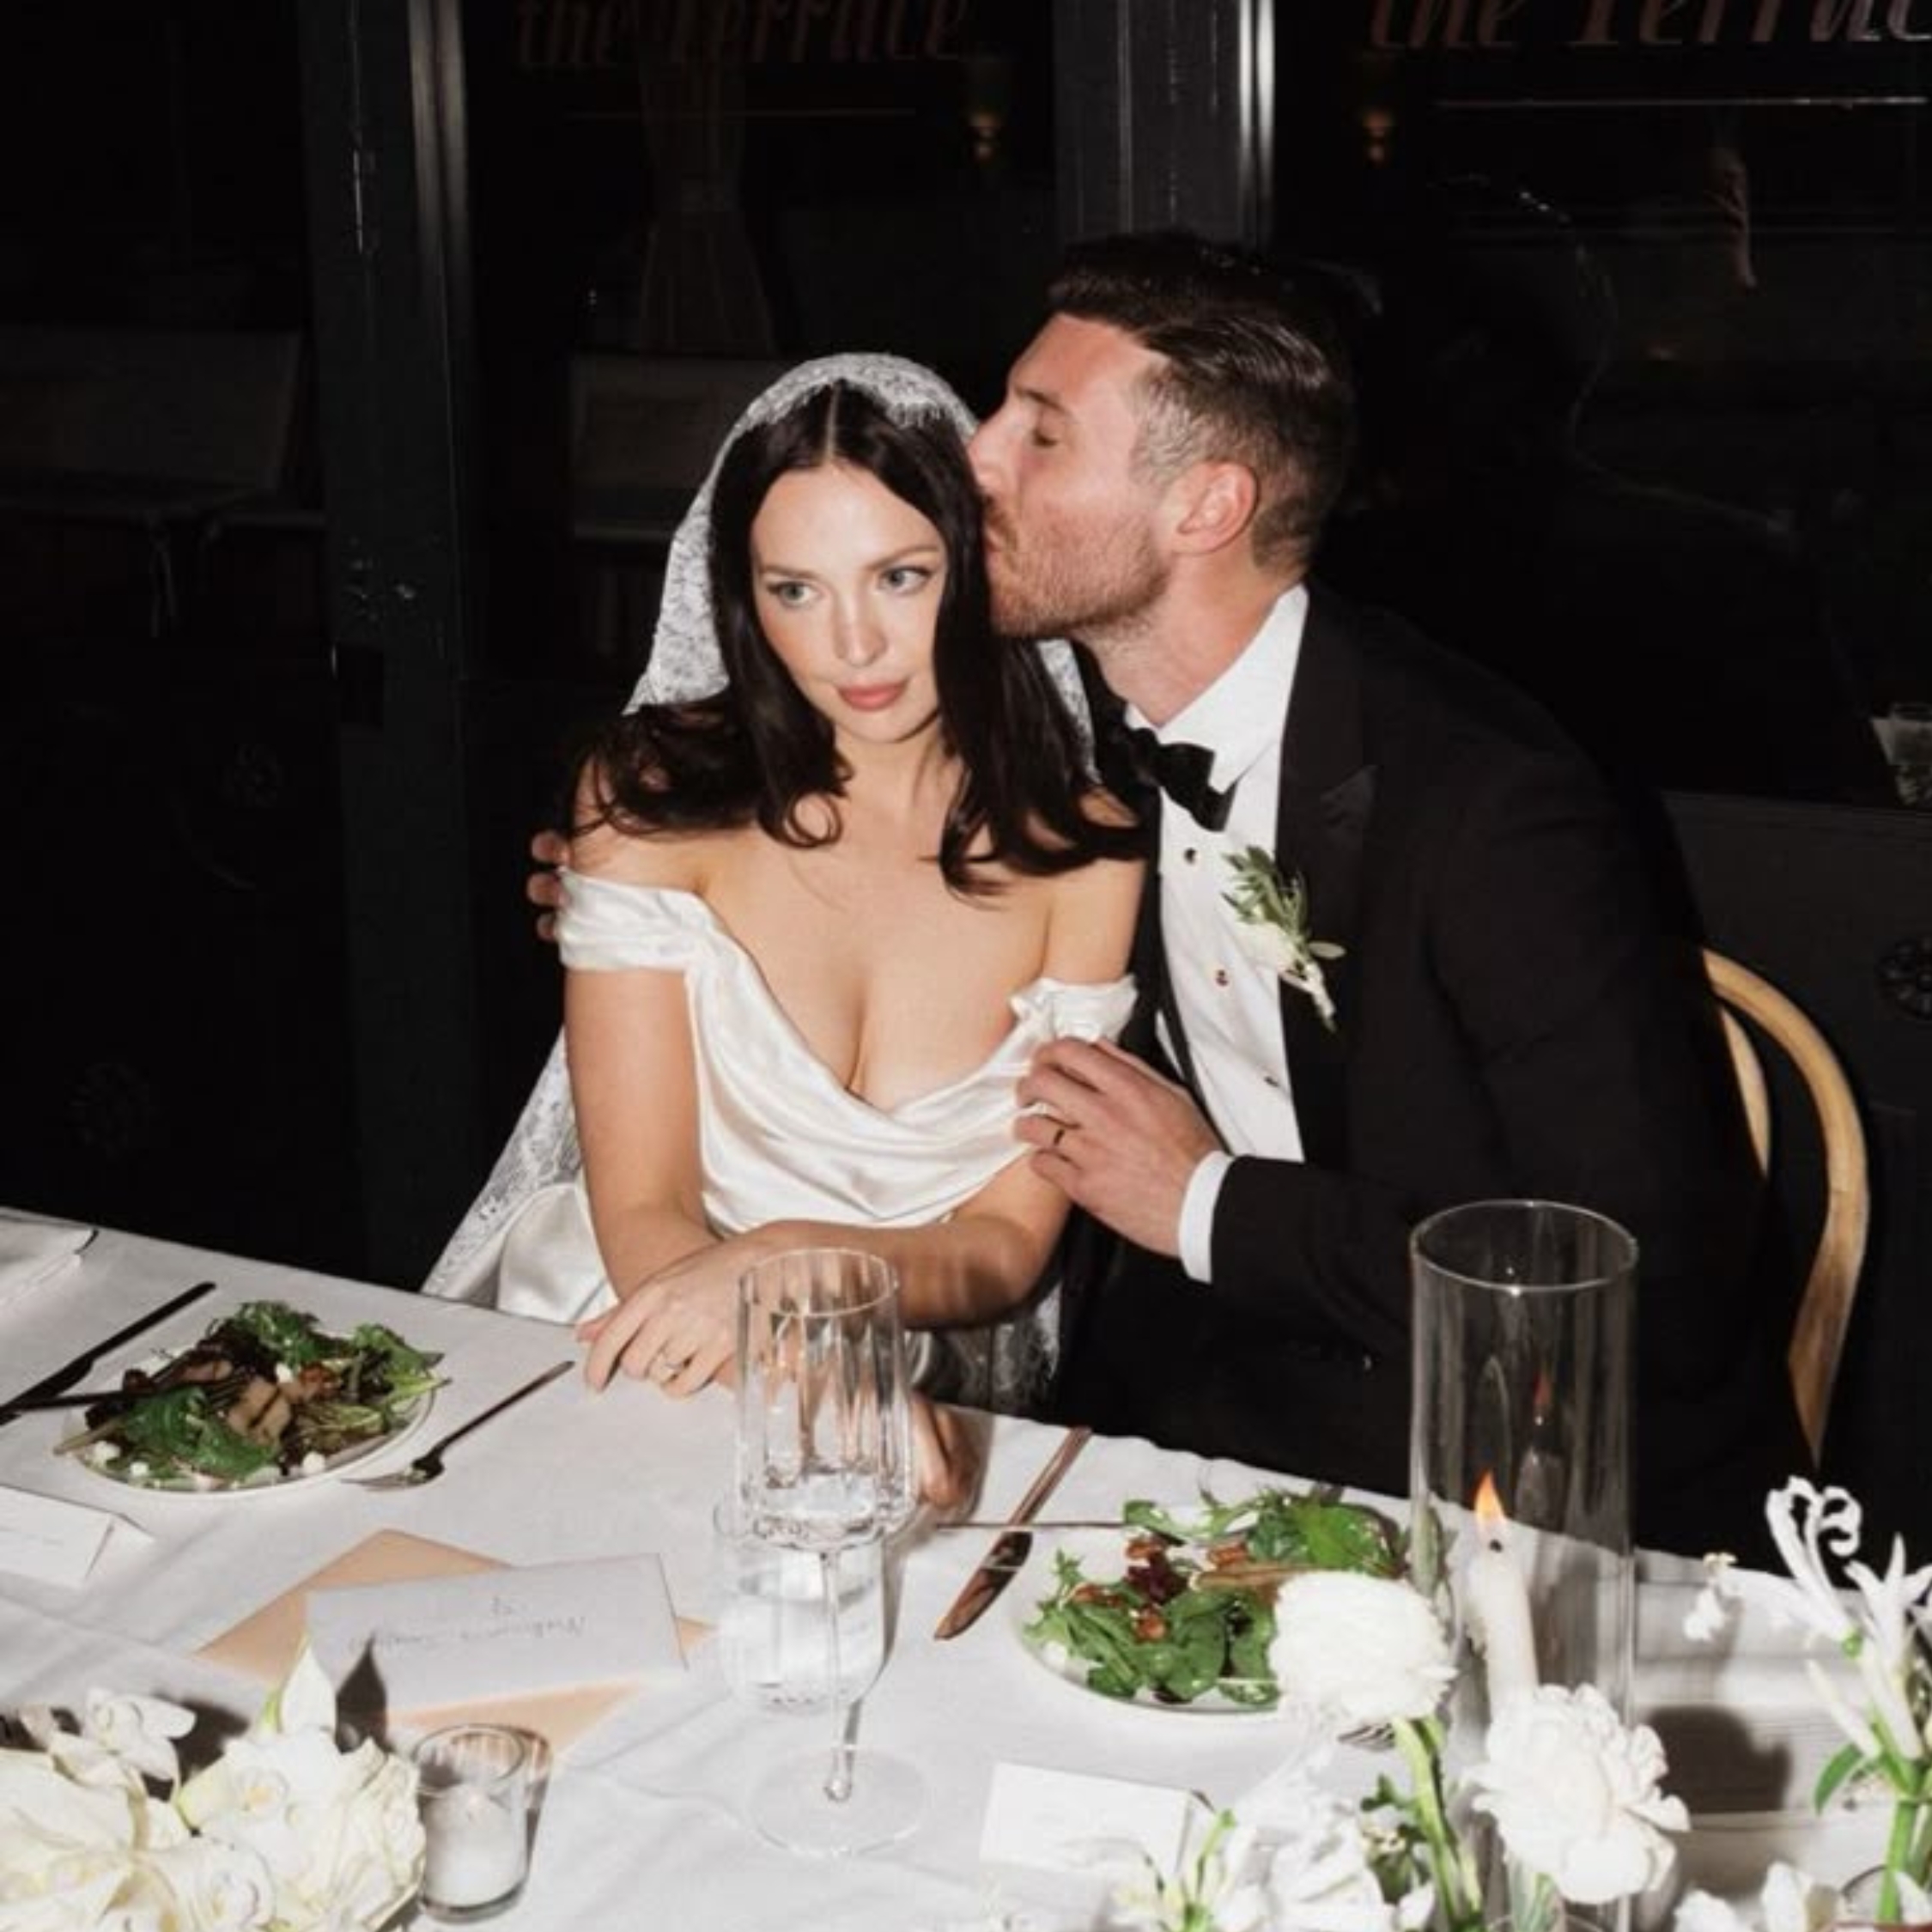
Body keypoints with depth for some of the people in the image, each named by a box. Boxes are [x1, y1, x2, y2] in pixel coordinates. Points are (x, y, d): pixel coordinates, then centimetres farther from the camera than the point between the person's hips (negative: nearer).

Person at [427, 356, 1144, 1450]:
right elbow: (641, 1210, -9)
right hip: (639, 1351, 1)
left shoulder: (1081, 850, -5)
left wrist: (789, 1257, -24)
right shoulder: (654, 793, -5)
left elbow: (1009, 1244, -3)